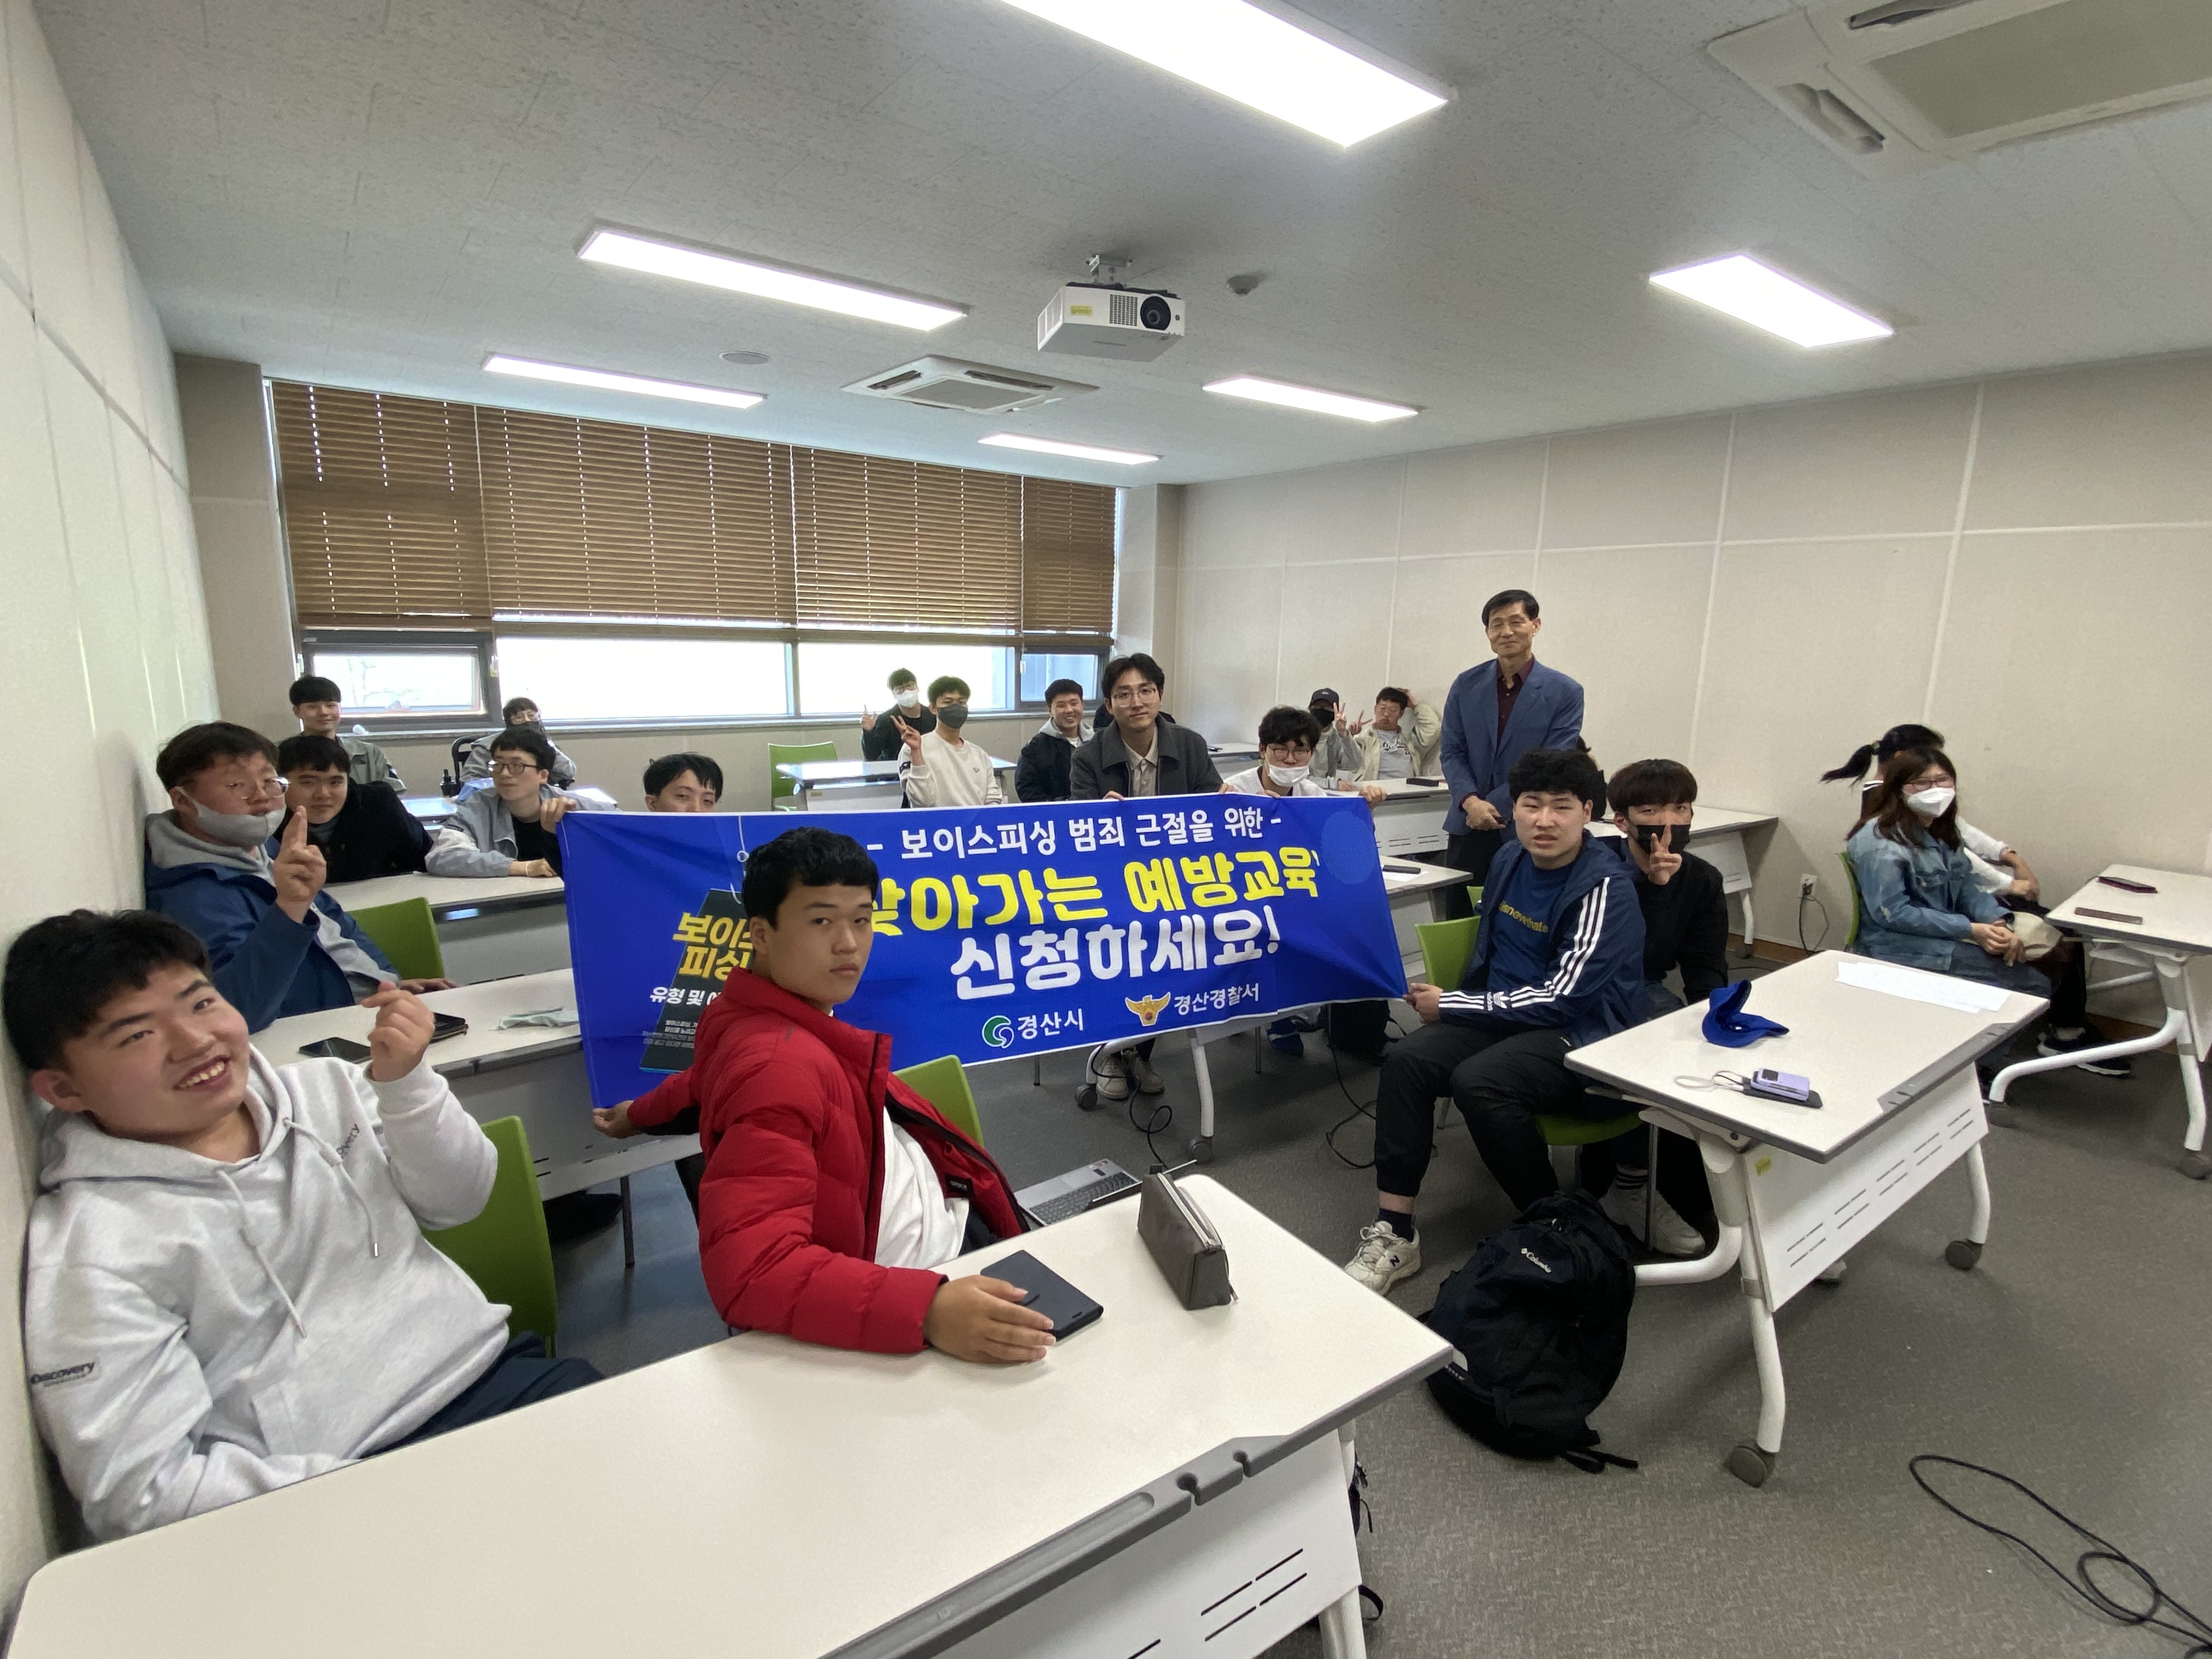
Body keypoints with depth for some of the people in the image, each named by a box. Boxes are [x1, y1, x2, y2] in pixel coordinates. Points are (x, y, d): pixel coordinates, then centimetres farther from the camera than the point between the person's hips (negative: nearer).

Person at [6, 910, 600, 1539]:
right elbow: (139, 1493, -9)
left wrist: (404, 1081, -9)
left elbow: (457, 1199, 8)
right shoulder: (87, 1255, -7)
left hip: (490, 1369, 6)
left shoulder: (322, 1088, 7)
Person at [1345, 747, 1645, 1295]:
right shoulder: (1509, 860, 5)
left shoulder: (1604, 887, -16)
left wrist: (1448, 1005, -16)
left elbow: (1562, 999, -21)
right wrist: (1452, 1002, 5)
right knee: (1405, 1061, -19)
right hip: (1506, 1014, 7)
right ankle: (1393, 1235, -12)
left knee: (1477, 1081, -32)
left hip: (1582, 1038, -6)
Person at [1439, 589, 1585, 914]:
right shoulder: (1466, 685, 5)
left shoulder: (1566, 693, -4)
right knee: (1458, 920, 7)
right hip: (1468, 827, 2)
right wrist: (1471, 803, -14)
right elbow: (1452, 751, 4)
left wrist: (1491, 808, -13)